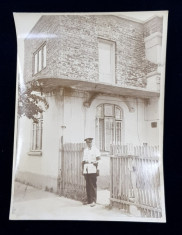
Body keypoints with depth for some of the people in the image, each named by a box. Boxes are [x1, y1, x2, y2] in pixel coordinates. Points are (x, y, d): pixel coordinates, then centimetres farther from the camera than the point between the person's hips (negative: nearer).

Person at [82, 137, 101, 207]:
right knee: (88, 185, 8)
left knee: (93, 185, -7)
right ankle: (89, 200, 17)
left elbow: (98, 158, -7)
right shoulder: (85, 150, 18)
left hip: (93, 170, -5)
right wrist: (82, 169, 15)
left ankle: (93, 201, -3)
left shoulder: (95, 150, 1)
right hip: (86, 170, 5)